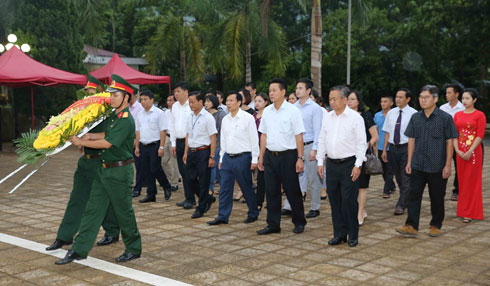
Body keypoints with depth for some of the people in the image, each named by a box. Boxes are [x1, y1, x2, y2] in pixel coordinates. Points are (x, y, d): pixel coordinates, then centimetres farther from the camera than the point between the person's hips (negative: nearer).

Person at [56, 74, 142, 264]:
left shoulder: (126, 120, -18)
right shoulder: (114, 116, 11)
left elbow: (107, 143, -21)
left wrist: (81, 142, -14)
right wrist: (90, 136, 3)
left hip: (120, 172, -9)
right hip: (104, 170, 9)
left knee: (123, 212, 3)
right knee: (93, 209, 8)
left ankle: (134, 249, 20)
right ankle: (79, 250, 12)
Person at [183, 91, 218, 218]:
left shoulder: (208, 117, -10)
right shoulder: (190, 117, 11)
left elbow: (213, 138, -11)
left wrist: (212, 157, -15)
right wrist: (186, 152, 16)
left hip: (203, 152, -7)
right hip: (191, 152, 7)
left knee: (203, 182, 1)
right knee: (191, 179, 10)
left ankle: (201, 208, 12)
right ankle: (208, 198, 29)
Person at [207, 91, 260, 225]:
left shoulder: (248, 118, -7)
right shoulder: (225, 119, 11)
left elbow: (254, 140, -7)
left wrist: (254, 160, -10)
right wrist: (221, 158, 14)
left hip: (242, 158, -6)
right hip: (227, 157, 6)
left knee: (247, 188, 4)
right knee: (224, 188, 5)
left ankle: (253, 214, 20)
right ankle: (222, 216, 12)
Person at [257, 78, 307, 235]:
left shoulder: (293, 111, -6)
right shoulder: (267, 111, 9)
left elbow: (299, 136, -9)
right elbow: (263, 135, 13)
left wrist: (300, 158, -13)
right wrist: (261, 157, 10)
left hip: (287, 155, -5)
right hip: (270, 155, 5)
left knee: (292, 191, 4)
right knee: (271, 191, 7)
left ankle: (299, 222, 20)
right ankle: (273, 225, 17)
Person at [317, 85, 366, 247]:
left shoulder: (355, 117, -5)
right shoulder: (327, 117, 10)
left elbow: (361, 143, -7)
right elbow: (322, 140, 14)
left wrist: (358, 165, -12)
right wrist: (320, 162, 9)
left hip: (349, 164, -5)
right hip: (331, 164, 5)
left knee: (349, 201, -4)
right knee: (334, 200, 9)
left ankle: (353, 235, 9)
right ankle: (339, 234, 19)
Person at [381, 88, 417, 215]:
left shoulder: (413, 113, -8)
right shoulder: (391, 113, 9)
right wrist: (384, 150, 10)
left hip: (406, 148, -6)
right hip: (393, 148, 6)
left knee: (406, 177, -4)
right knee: (398, 177, 16)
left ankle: (401, 205, 1)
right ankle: (406, 200, 33)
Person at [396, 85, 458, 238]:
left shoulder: (445, 118, -4)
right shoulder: (415, 118, 7)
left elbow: (450, 142, -4)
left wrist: (448, 165, -8)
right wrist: (409, 161, 7)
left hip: (437, 167, -3)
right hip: (417, 166, 3)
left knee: (437, 198, 9)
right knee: (414, 195, -1)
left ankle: (436, 226, 23)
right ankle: (411, 226, 2)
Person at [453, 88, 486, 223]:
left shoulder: (480, 115, -4)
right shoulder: (458, 115, 10)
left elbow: (480, 135, -9)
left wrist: (470, 152, -16)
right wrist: (457, 150, -7)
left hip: (474, 152, -4)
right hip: (460, 152, 4)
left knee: (472, 181, -1)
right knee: (462, 180, 8)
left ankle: (470, 213, 6)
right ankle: (463, 210, 17)